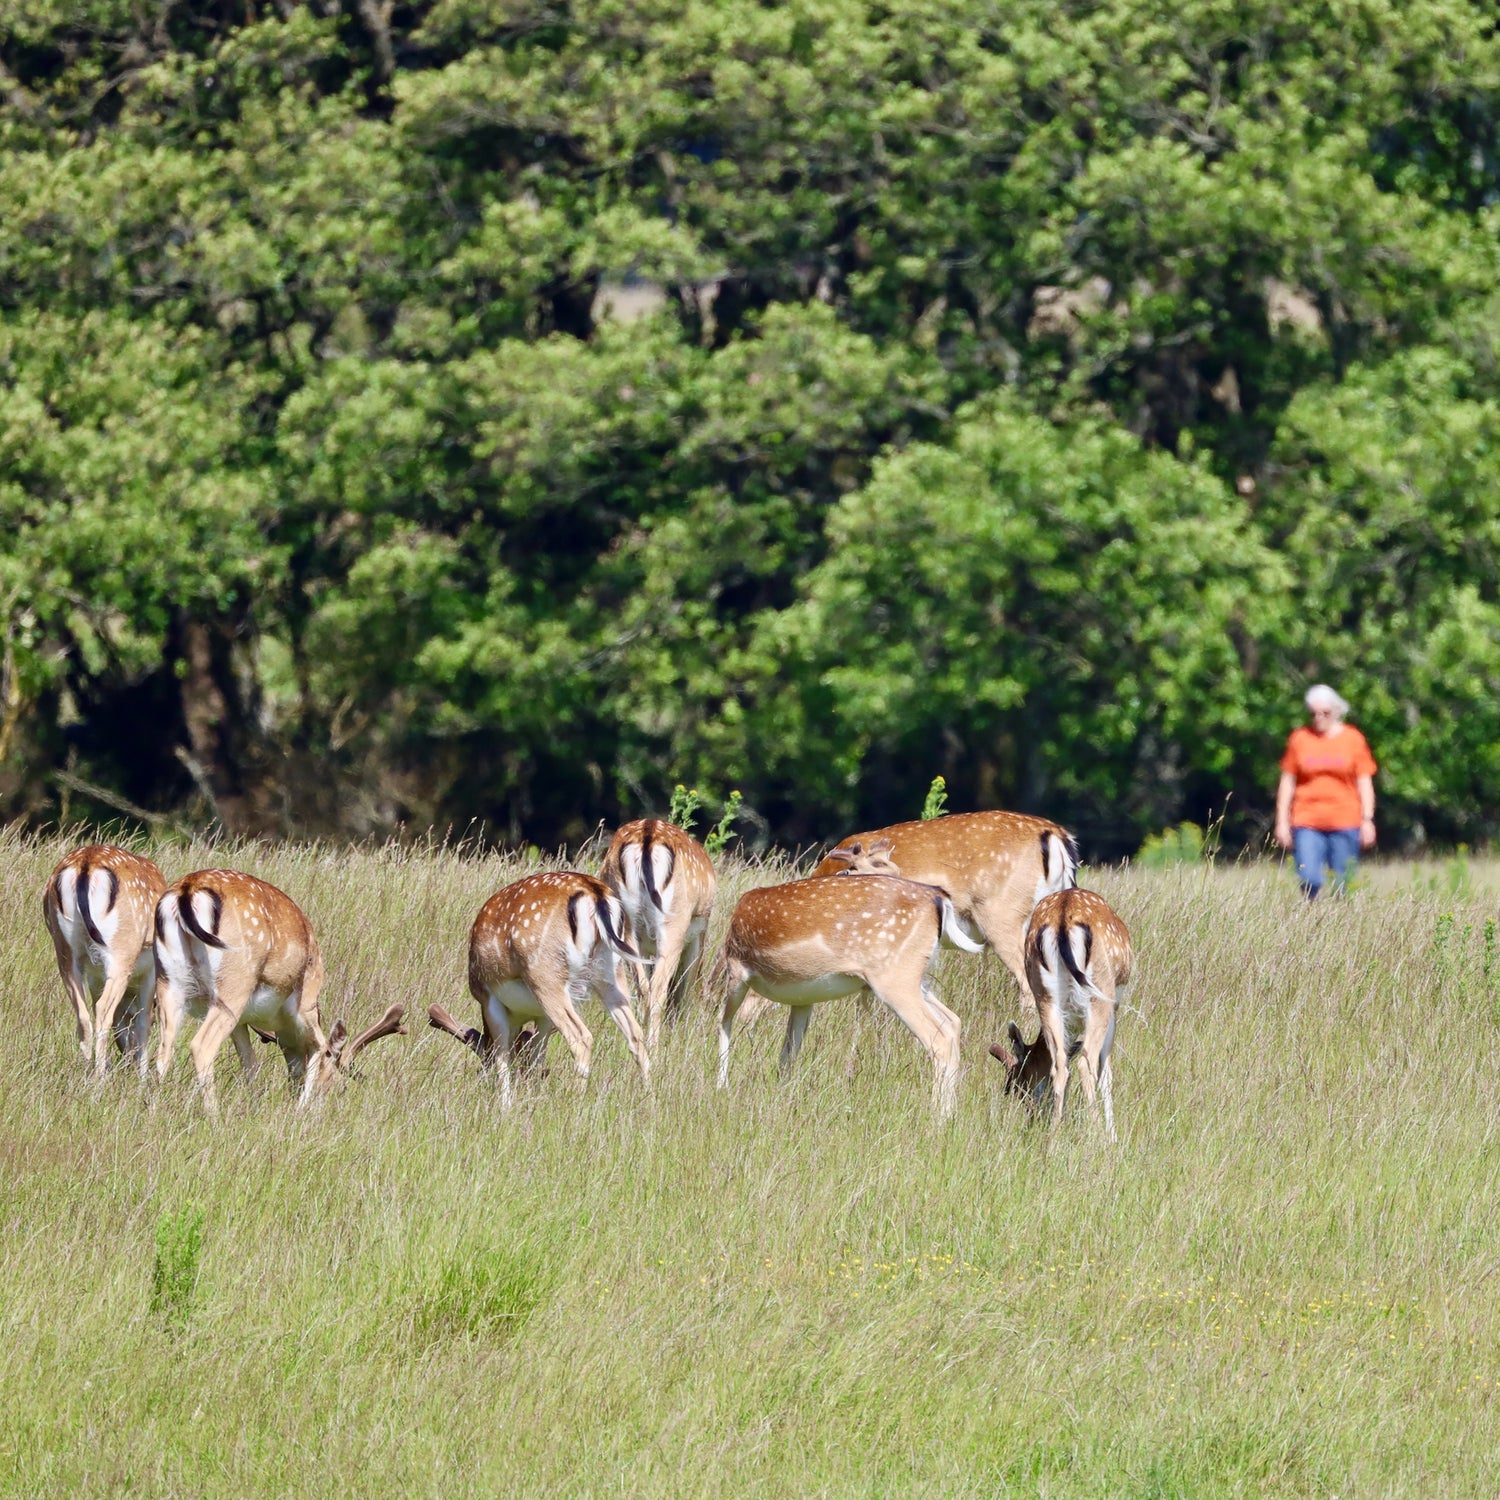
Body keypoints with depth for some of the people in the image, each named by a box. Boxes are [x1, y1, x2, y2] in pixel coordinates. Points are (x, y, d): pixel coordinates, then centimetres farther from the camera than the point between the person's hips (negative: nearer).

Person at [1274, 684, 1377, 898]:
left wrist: (1367, 820, 0)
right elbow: (1287, 782, 9)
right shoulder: (1299, 739, 6)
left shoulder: (1353, 739, 5)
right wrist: (1282, 821, 5)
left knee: (1343, 888, 1)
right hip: (1307, 822, 0)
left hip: (1345, 823, 0)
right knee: (1309, 881, -14)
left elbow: (1364, 782, 7)